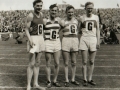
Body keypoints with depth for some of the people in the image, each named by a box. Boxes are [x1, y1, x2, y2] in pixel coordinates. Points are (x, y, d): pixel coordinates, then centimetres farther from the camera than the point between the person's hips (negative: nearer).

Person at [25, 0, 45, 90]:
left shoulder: (41, 14, 11)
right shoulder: (30, 16, -10)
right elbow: (27, 29, -11)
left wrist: (43, 39, 15)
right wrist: (30, 40, -24)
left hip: (41, 39, 7)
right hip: (33, 39, -7)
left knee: (37, 63, 11)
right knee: (32, 64, -7)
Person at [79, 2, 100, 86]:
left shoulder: (96, 17, 8)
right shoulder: (82, 18, 2)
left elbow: (98, 30, 9)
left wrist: (98, 41, 1)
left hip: (93, 39, 2)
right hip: (84, 40, -2)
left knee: (92, 62, 7)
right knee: (84, 62, 1)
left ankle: (90, 79, 17)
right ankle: (85, 79, 10)